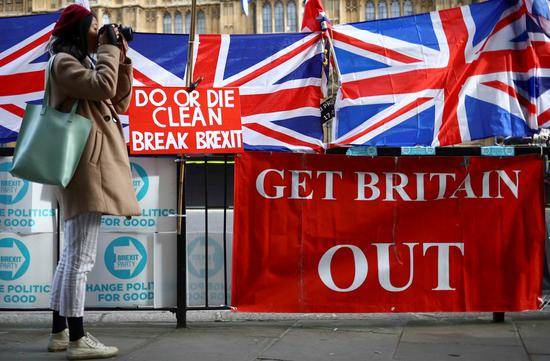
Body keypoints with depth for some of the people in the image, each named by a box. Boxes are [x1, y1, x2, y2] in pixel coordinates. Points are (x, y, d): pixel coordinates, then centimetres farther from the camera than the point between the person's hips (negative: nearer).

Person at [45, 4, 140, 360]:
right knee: (81, 258, -13)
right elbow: (102, 86, -19)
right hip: (86, 165, -11)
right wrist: (109, 50, -5)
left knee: (72, 256, 12)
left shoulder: (82, 63, 26)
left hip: (93, 166, 11)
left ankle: (60, 332, 18)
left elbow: (119, 101, 20)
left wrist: (122, 59, 13)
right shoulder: (64, 61, -4)